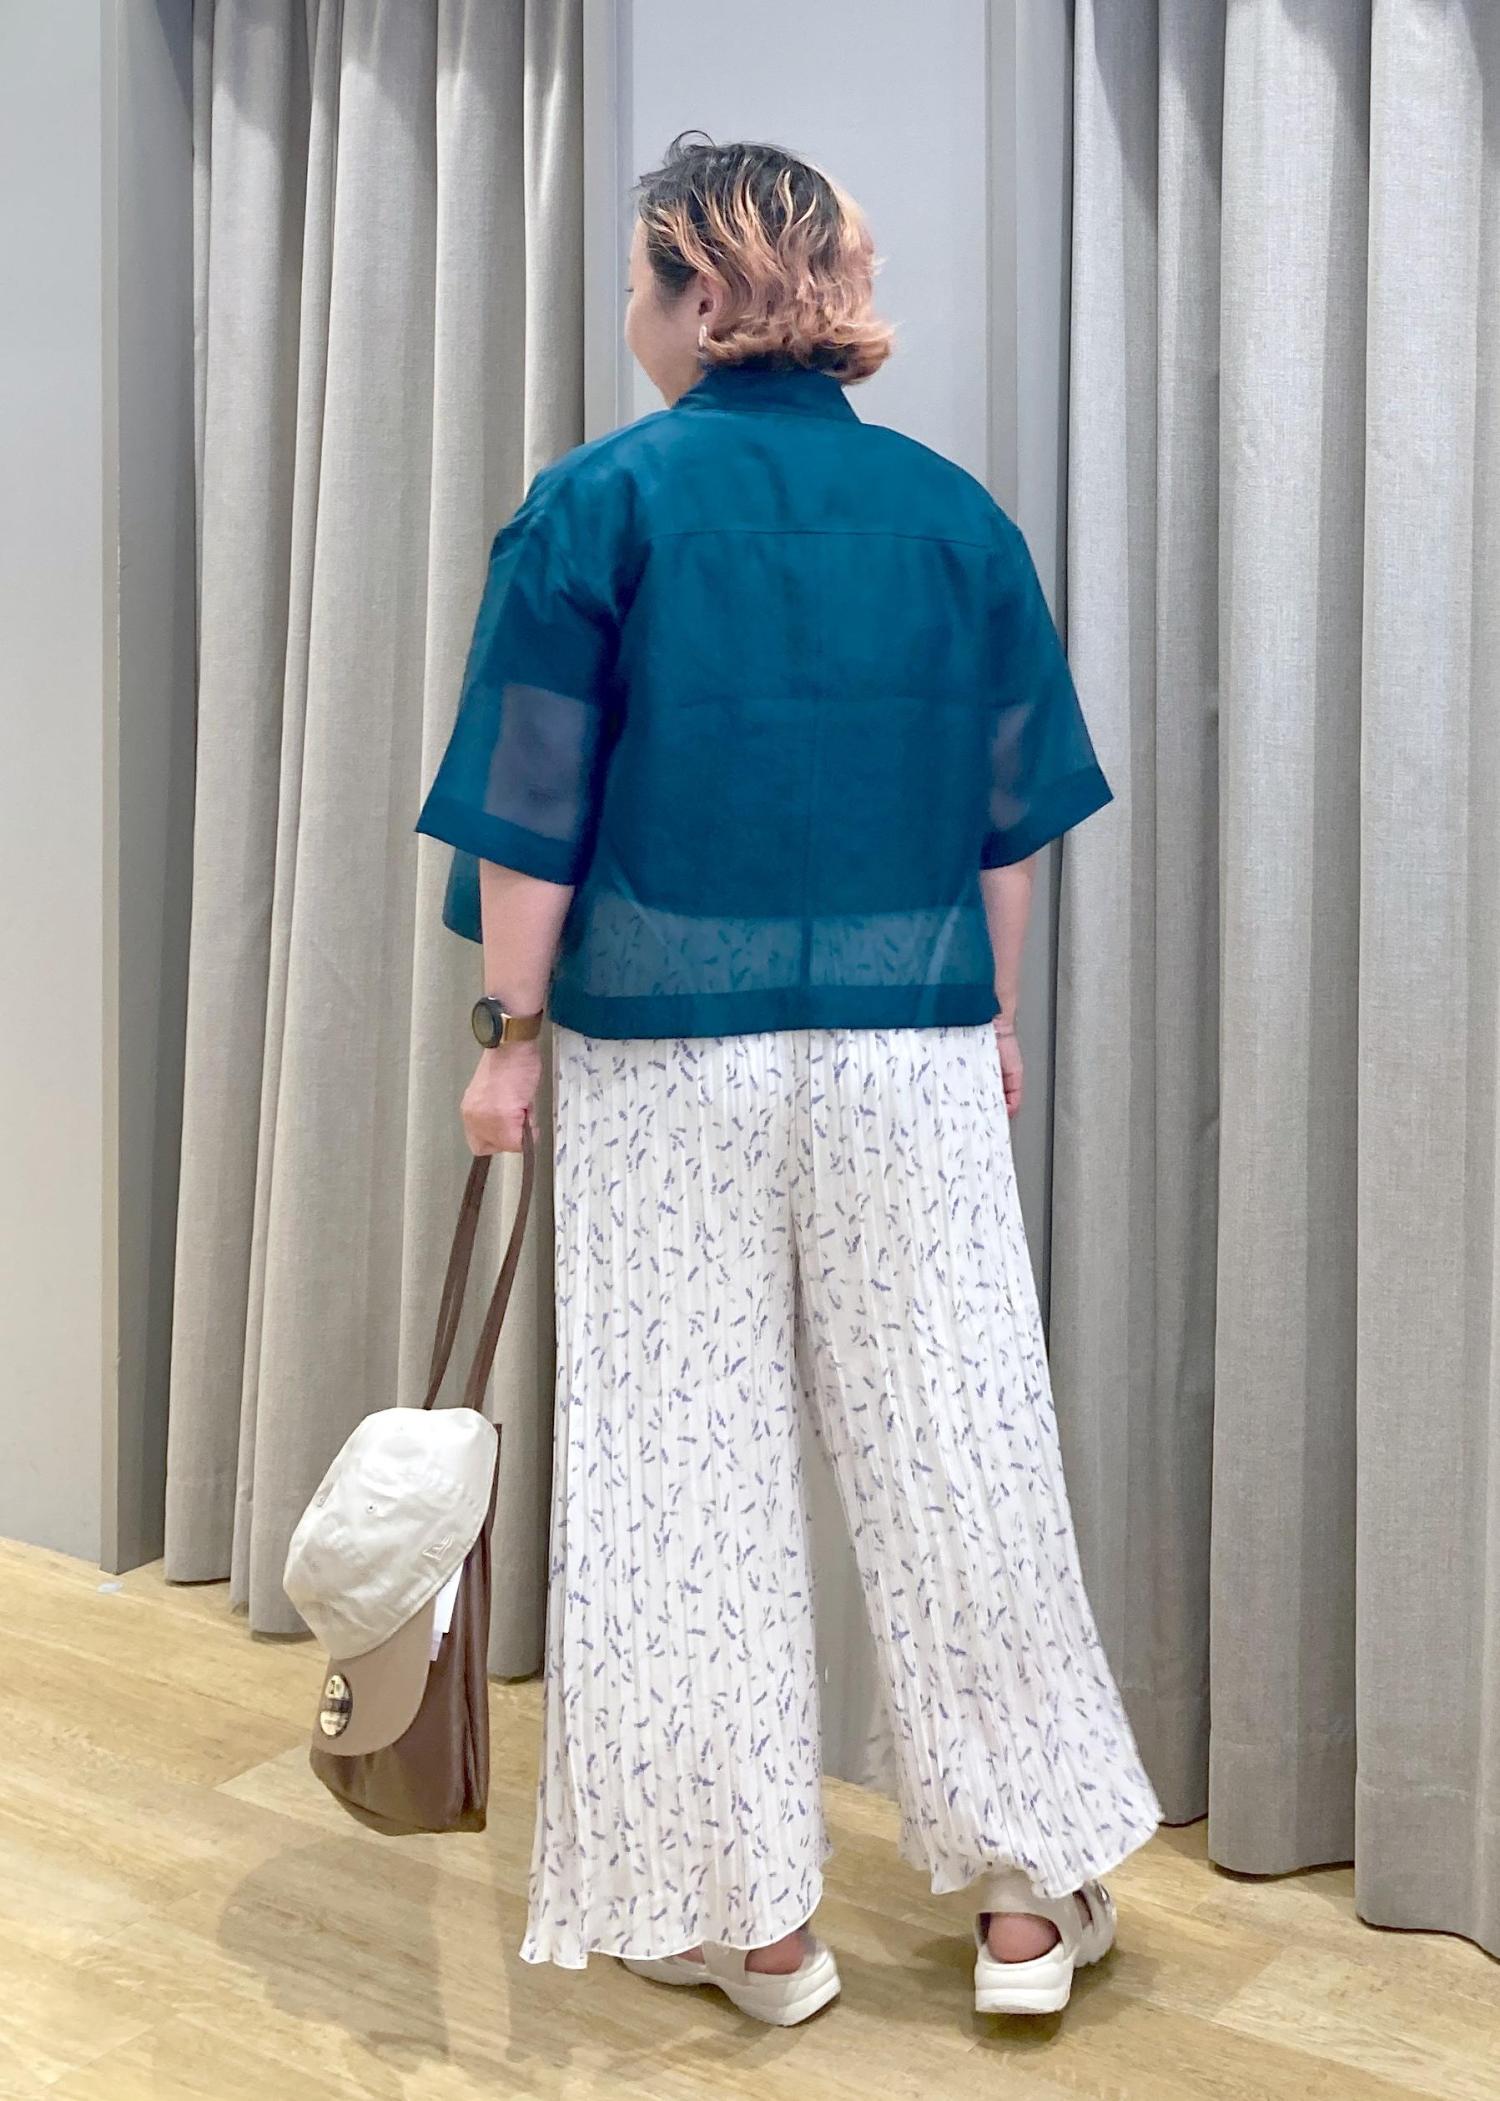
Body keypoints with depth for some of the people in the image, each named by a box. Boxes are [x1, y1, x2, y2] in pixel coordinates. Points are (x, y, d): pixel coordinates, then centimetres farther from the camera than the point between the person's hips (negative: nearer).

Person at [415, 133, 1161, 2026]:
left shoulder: (600, 503, -5)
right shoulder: (954, 512, 5)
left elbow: (533, 815, -6)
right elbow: (1010, 816, 8)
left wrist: (512, 1033, 3)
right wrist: (992, 1021, 18)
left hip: (669, 1059, -2)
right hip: (914, 1053, 3)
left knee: (688, 1465, 9)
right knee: (951, 1447, 11)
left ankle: (743, 1911, 20)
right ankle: (1029, 1883, 23)